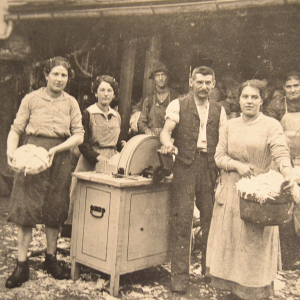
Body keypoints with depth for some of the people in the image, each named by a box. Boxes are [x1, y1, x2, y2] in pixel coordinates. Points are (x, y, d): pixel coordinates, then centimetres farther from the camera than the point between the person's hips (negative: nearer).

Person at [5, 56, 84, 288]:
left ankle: (51, 259, 23)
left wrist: (55, 149, -13)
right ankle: (22, 265, 5)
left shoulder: (71, 103, 9)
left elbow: (78, 135, 1)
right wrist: (11, 152, -15)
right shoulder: (31, 99, 5)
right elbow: (16, 130, 3)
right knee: (25, 209, -4)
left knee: (55, 212, 8)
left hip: (60, 159, 2)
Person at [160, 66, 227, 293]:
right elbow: (166, 131, -3)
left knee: (211, 218, 6)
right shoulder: (178, 105, 7)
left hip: (210, 167, 3)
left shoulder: (219, 110, 16)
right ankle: (180, 275, 4)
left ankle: (210, 269, 23)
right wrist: (169, 144, -25)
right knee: (182, 219, -5)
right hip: (185, 166, -3)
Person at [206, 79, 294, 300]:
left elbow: (281, 153, -18)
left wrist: (288, 174, -39)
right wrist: (237, 165, -15)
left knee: (255, 244, 3)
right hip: (231, 191, 4)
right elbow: (219, 156, 5)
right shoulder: (230, 126, 9)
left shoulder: (271, 126, -4)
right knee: (229, 241, 9)